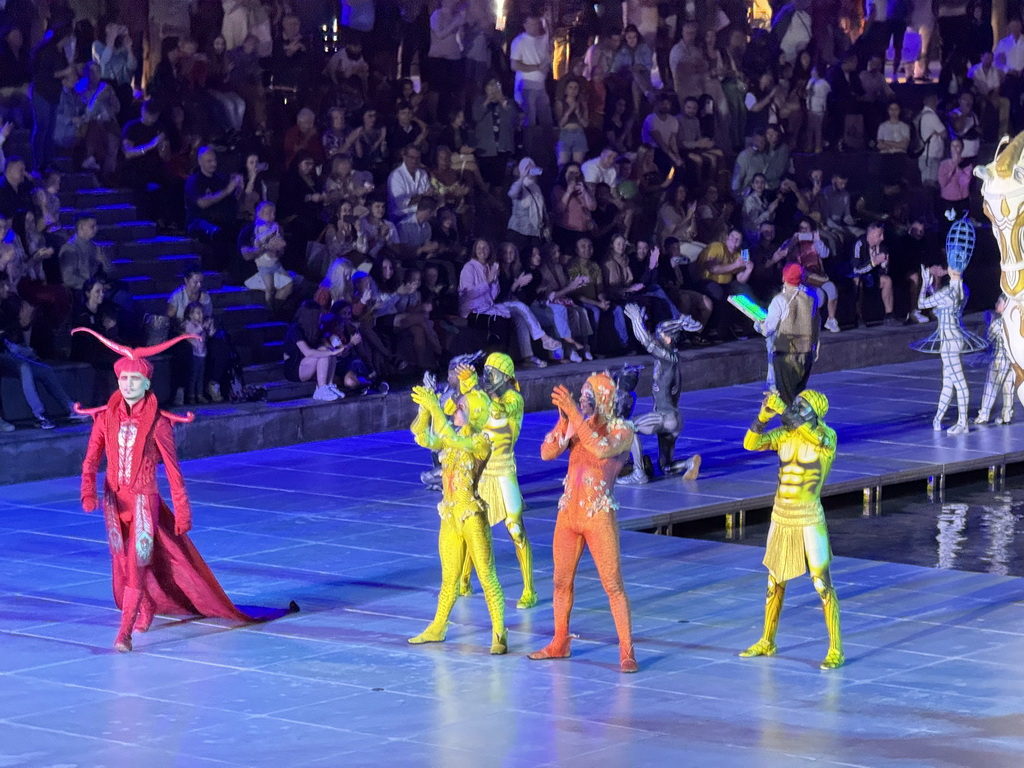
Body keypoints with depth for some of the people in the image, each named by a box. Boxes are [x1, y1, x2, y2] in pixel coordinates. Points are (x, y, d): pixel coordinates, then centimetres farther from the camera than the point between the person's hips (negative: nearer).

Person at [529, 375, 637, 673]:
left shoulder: (621, 429, -7)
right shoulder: (575, 425, 6)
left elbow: (602, 450, -28)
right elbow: (547, 453, -4)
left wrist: (575, 415, -29)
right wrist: (563, 419, -15)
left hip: (598, 515, -5)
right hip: (568, 511, 5)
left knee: (613, 584, -7)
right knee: (561, 580, 13)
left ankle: (627, 652, -4)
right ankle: (560, 643, 27)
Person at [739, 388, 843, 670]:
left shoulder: (827, 436, -11)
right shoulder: (784, 435, 3)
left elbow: (814, 436, -35)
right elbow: (750, 443, -7)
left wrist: (781, 409, -35)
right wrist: (764, 415, -23)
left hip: (809, 520, -6)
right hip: (781, 517, 6)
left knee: (822, 584, -6)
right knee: (775, 582, 16)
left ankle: (836, 650, -1)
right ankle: (767, 642, 30)